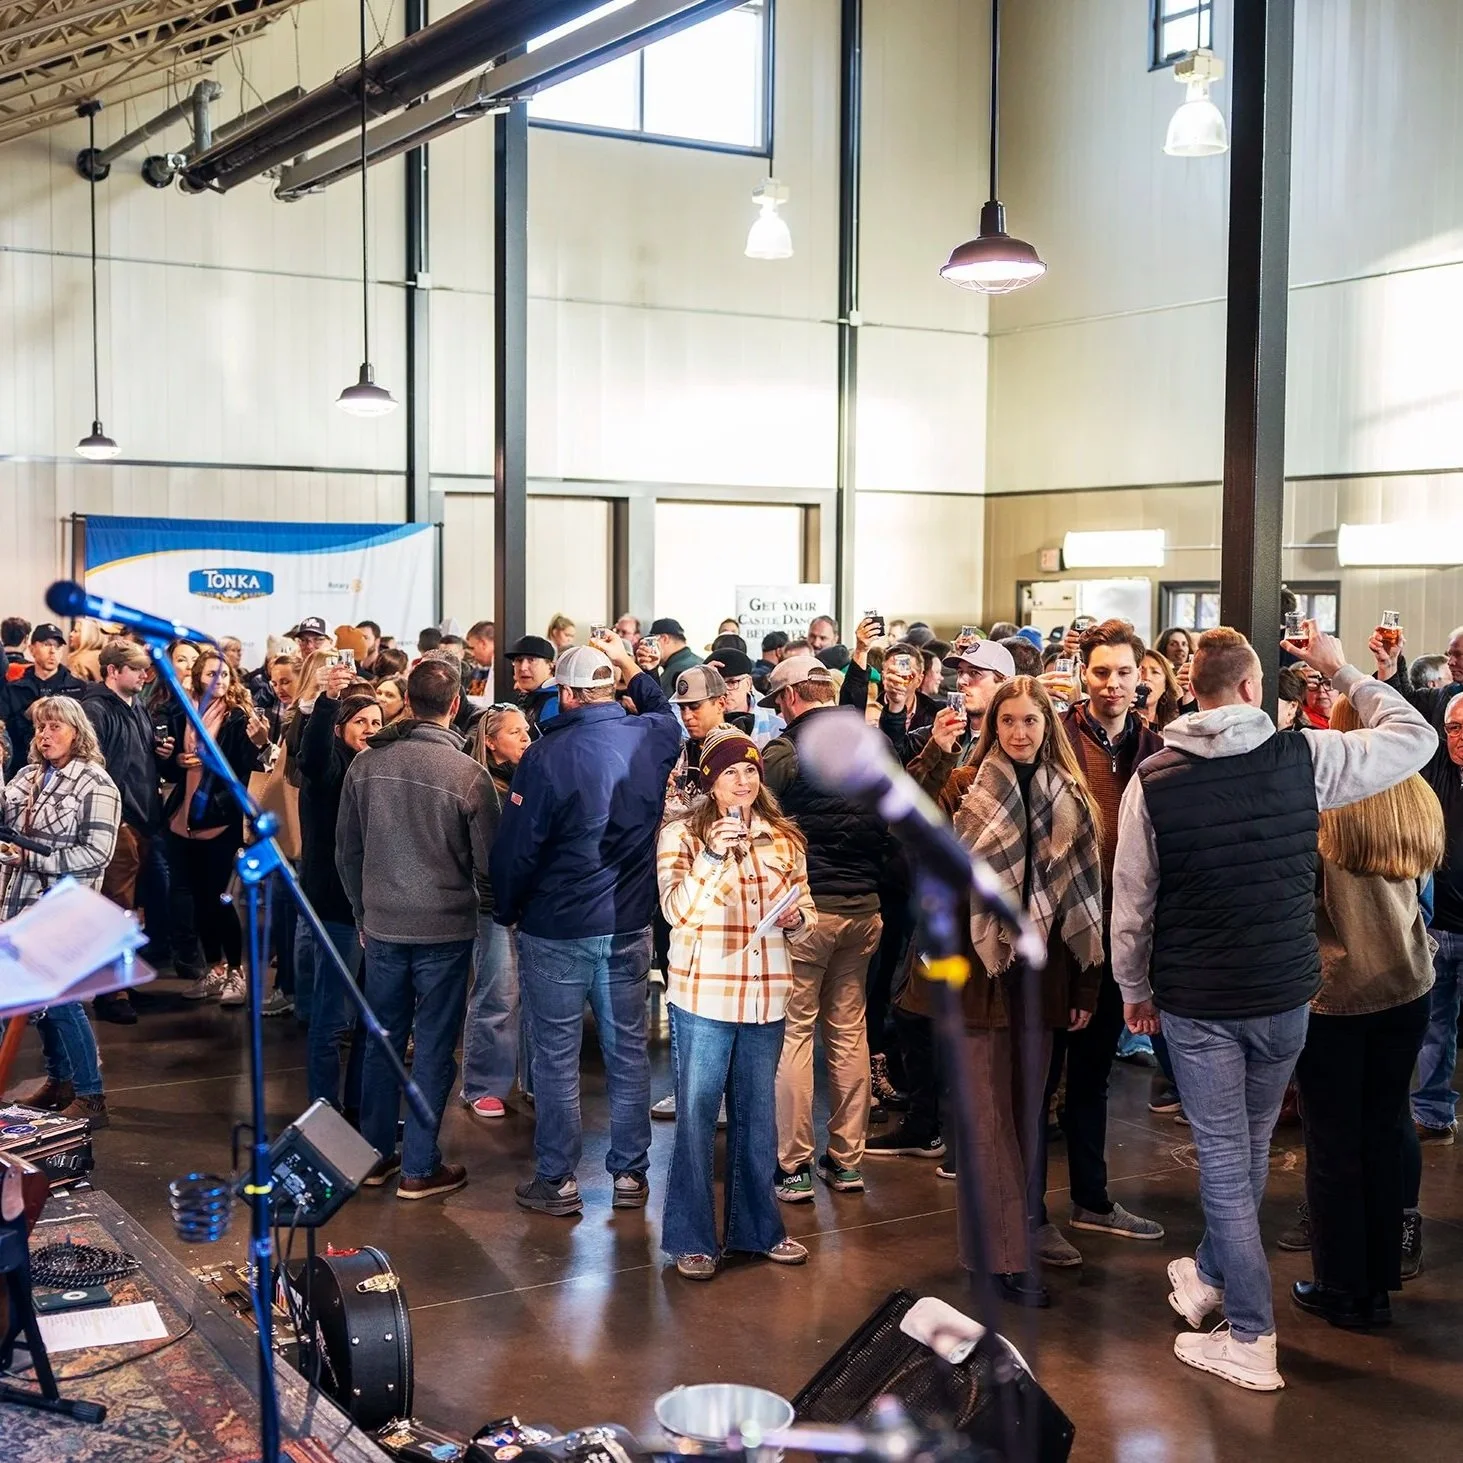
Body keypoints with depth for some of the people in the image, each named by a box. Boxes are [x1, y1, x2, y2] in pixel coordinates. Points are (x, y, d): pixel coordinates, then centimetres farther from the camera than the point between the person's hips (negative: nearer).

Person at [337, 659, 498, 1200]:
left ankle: (375, 1154, 25)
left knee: (384, 1039, 16)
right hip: (445, 929, -4)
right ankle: (419, 1168, 11)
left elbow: (347, 851, 7)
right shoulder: (467, 774, -15)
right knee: (434, 1048, 5)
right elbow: (491, 860, -9)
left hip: (381, 927, 4)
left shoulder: (365, 765, -3)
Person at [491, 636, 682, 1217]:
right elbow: (666, 713, 23)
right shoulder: (649, 738, -5)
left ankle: (557, 1180, 14)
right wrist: (629, 665, 28)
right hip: (629, 927, 4)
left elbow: (516, 847, -13)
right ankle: (631, 1175, 20)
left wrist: (506, 910, 3)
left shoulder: (546, 754, -18)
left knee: (557, 1055, 6)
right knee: (627, 1049, 13)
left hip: (556, 930, -4)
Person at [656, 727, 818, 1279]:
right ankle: (693, 1237, 15)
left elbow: (805, 913, 15)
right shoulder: (682, 835, -4)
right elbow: (676, 908, -16)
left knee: (758, 1114, 15)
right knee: (697, 1114, 4)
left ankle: (757, 1227, 29)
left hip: (765, 996, 4)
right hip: (703, 995, -4)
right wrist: (717, 856, -26)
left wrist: (798, 919, -7)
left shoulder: (784, 839, 8)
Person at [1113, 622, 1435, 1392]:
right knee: (1248, 1147, 21)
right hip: (1285, 993, 2)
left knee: (1222, 1156, 5)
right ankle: (1209, 1276, 41)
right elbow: (1416, 736, 3)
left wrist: (1134, 989, 10)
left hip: (1195, 1001, -2)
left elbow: (1131, 901, -5)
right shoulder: (1304, 757, -11)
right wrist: (1343, 672, 13)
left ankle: (1250, 1339, 9)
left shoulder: (1152, 781, -11)